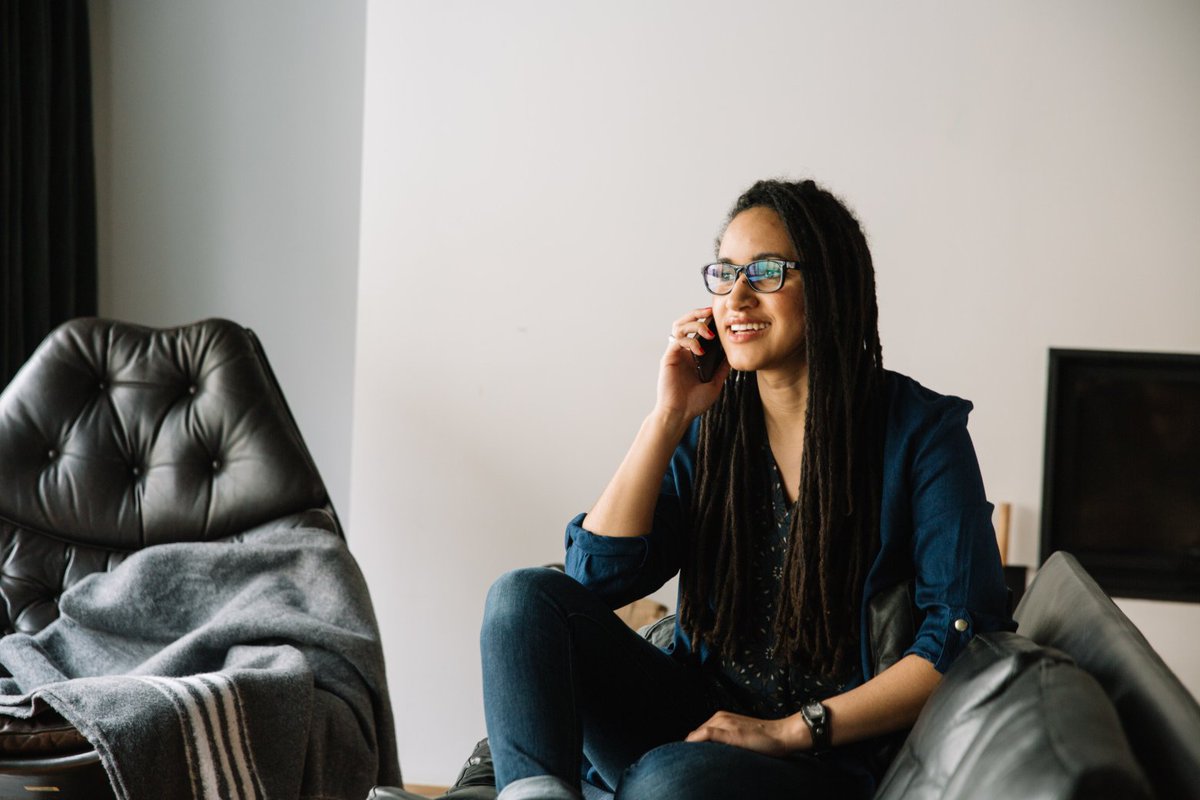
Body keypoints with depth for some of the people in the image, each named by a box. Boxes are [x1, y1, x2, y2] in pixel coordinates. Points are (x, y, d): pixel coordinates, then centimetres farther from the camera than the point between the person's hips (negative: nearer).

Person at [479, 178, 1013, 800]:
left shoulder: (920, 431, -5)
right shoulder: (709, 425, 8)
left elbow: (965, 638, -11)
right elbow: (596, 574, -2)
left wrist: (792, 728, -16)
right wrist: (669, 417, -6)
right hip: (700, 720, 6)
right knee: (528, 596, -18)